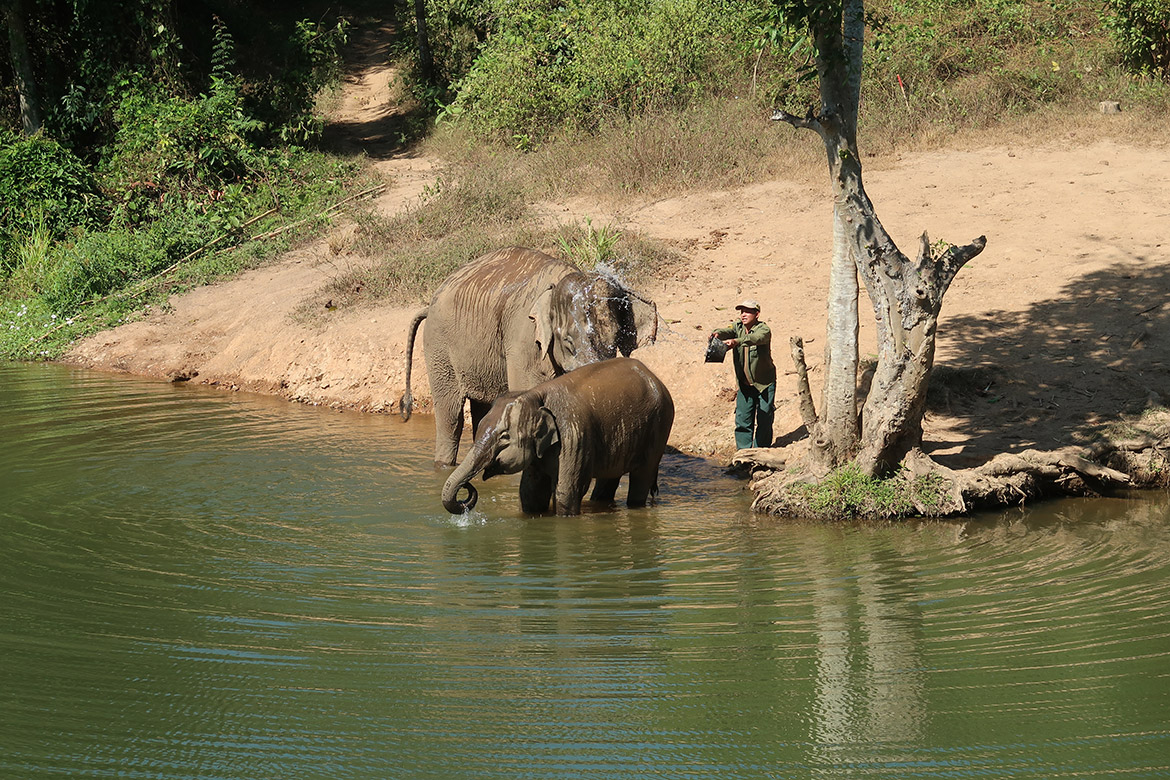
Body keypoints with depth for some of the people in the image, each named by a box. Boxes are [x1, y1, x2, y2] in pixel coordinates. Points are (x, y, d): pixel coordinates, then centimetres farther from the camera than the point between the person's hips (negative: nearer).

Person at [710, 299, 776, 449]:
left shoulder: (764, 330, -14)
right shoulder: (737, 327, 2)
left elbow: (756, 338, -36)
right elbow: (727, 331, -19)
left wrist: (736, 341, -53)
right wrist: (717, 334, -44)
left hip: (764, 383, -4)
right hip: (745, 384, 4)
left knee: (764, 421, 1)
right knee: (742, 419, 1)